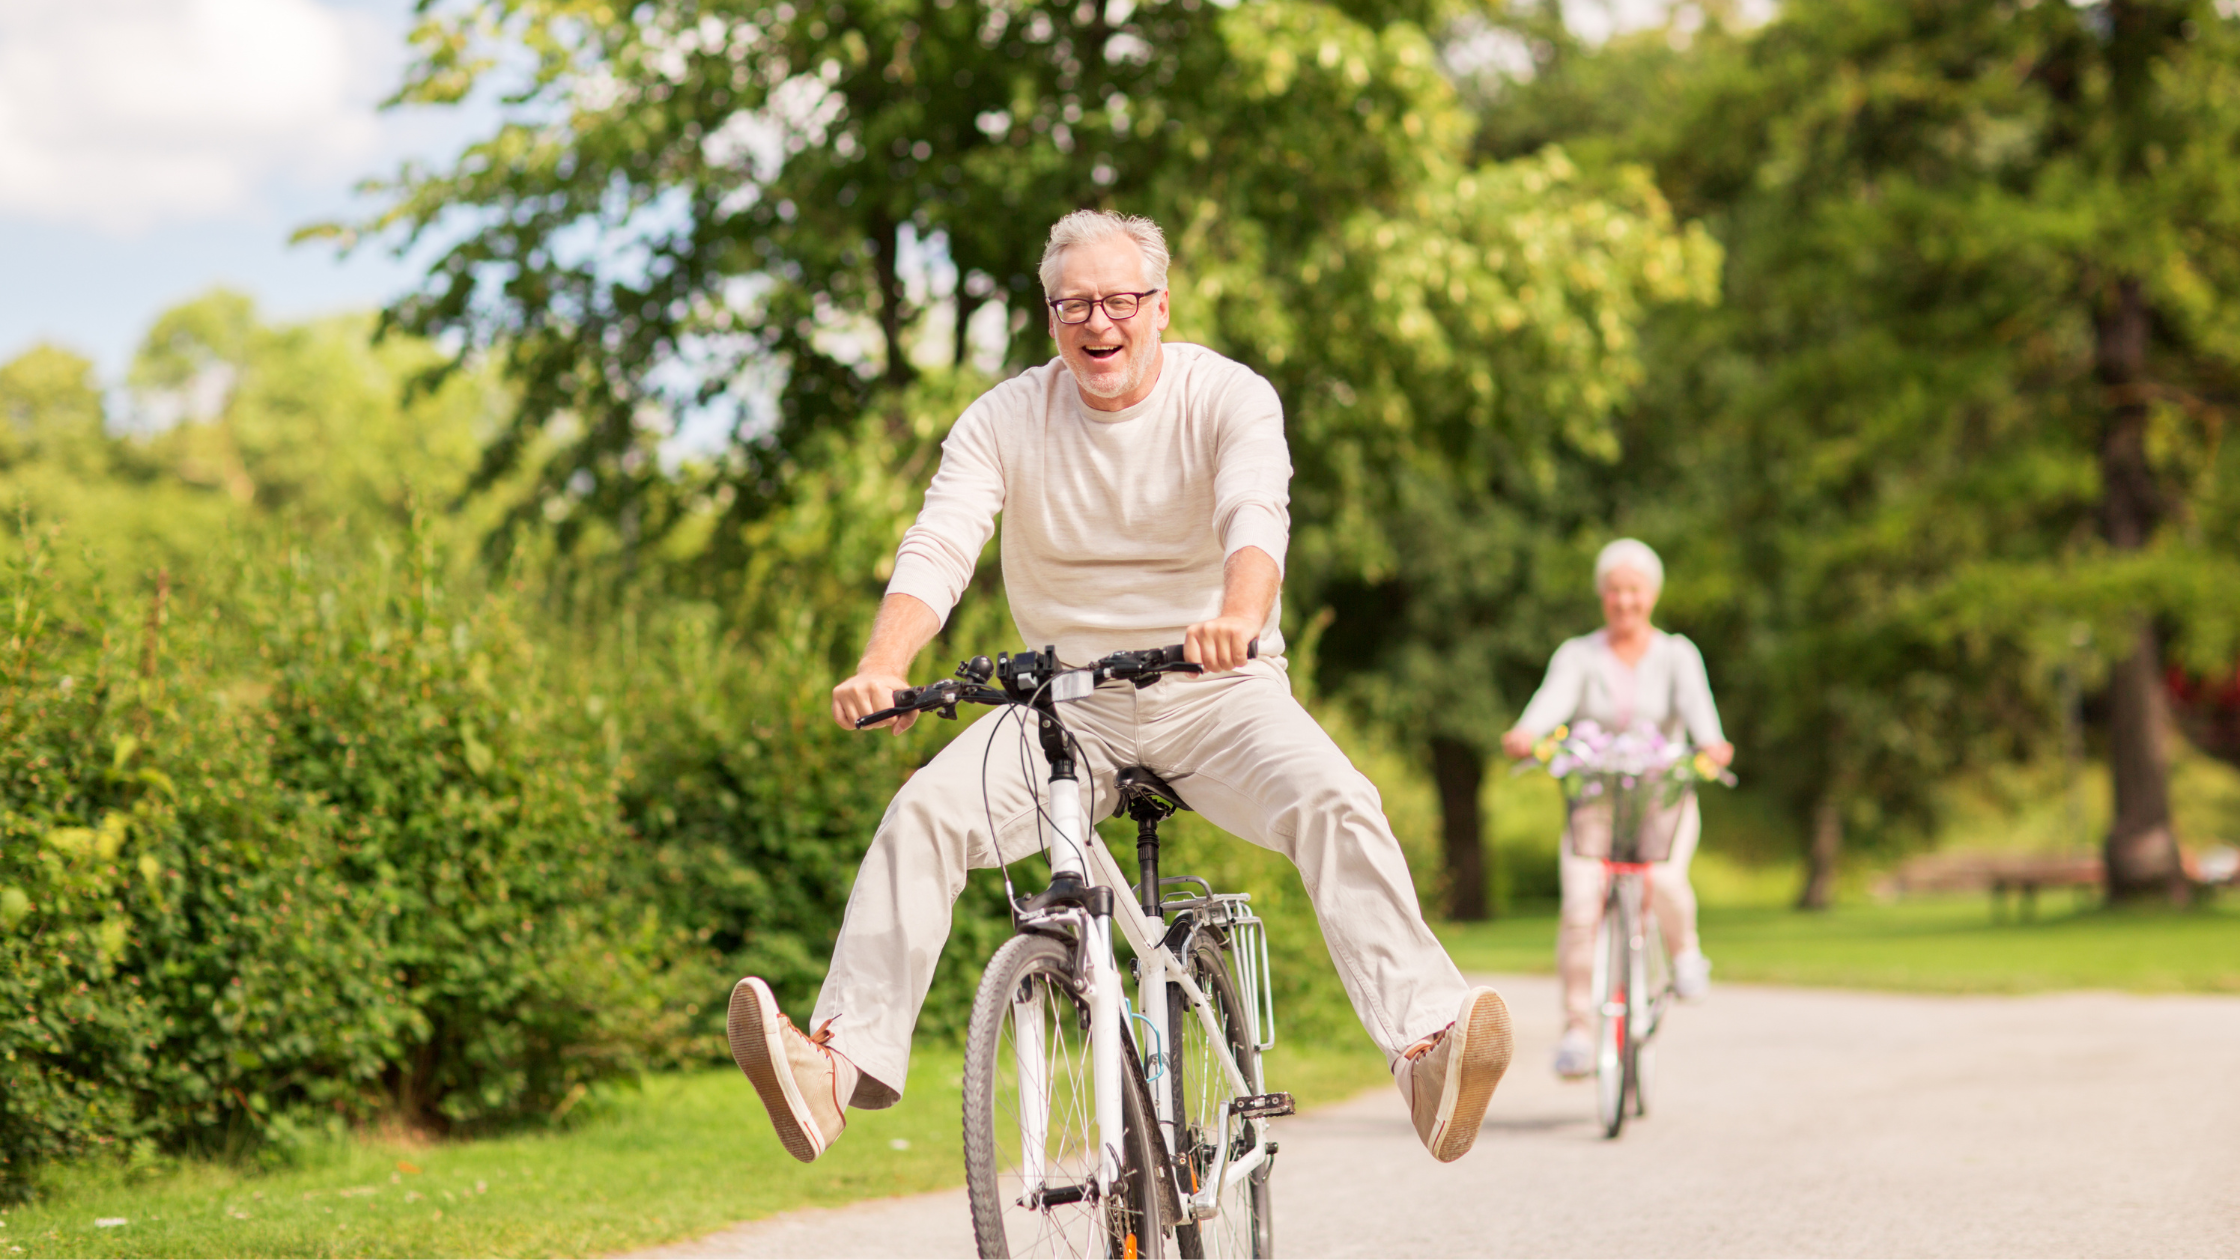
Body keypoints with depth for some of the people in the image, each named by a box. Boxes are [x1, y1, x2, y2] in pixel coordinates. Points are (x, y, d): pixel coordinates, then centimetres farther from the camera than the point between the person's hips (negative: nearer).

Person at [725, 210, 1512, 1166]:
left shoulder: (1229, 398, -7)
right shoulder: (1004, 420, -2)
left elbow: (1256, 515, -27)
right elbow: (938, 547, -15)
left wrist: (1239, 616, -51)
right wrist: (882, 668, -36)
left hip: (1217, 693, -2)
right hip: (1070, 700, 2)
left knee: (1336, 803, -30)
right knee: (925, 811, -22)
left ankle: (1425, 1043, -39)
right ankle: (840, 1060, -27)